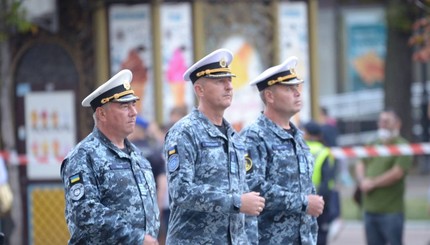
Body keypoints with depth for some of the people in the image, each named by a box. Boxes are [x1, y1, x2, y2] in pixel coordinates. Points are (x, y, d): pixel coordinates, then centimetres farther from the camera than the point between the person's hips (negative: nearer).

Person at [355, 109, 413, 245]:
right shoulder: (373, 146, 17)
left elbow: (398, 173, -17)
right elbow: (360, 165, 13)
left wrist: (373, 183, -10)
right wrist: (362, 180, -8)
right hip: (370, 208, 7)